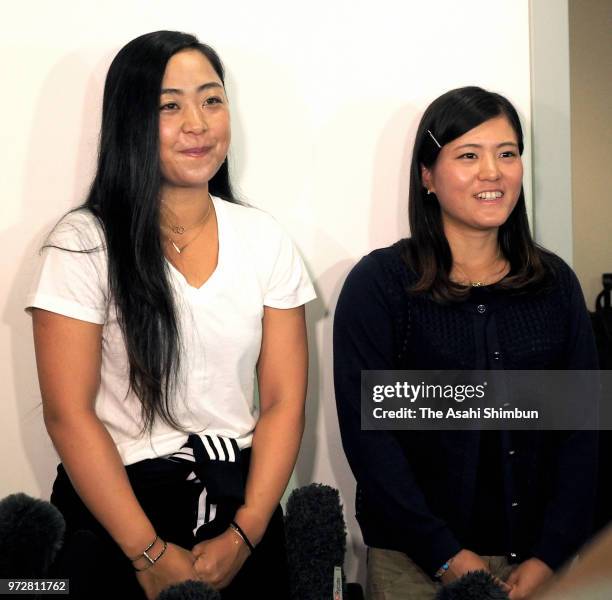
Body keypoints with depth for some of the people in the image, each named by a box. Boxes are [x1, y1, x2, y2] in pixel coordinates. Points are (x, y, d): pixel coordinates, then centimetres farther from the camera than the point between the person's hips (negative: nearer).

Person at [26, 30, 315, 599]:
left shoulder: (264, 238, 0)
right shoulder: (84, 242, -9)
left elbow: (283, 401, -2)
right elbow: (68, 413, -12)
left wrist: (244, 535, -11)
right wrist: (151, 553, -14)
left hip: (239, 504, 3)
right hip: (114, 513, -3)